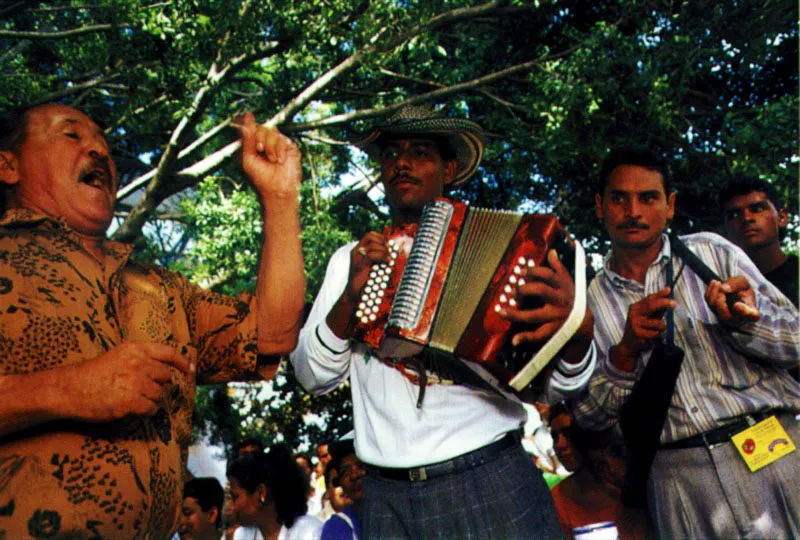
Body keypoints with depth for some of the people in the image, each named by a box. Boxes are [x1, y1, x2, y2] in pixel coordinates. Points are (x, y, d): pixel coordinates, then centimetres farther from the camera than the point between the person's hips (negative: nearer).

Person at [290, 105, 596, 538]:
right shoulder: (351, 259, 10)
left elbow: (562, 383, -1)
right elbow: (313, 376, 5)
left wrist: (576, 327, -22)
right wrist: (349, 296, -10)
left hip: (491, 482, -1)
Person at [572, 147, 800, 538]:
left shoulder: (711, 252, 5)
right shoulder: (591, 301, 6)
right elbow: (589, 417, 2)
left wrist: (745, 321, -18)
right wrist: (625, 353, -13)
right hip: (677, 473, 0)